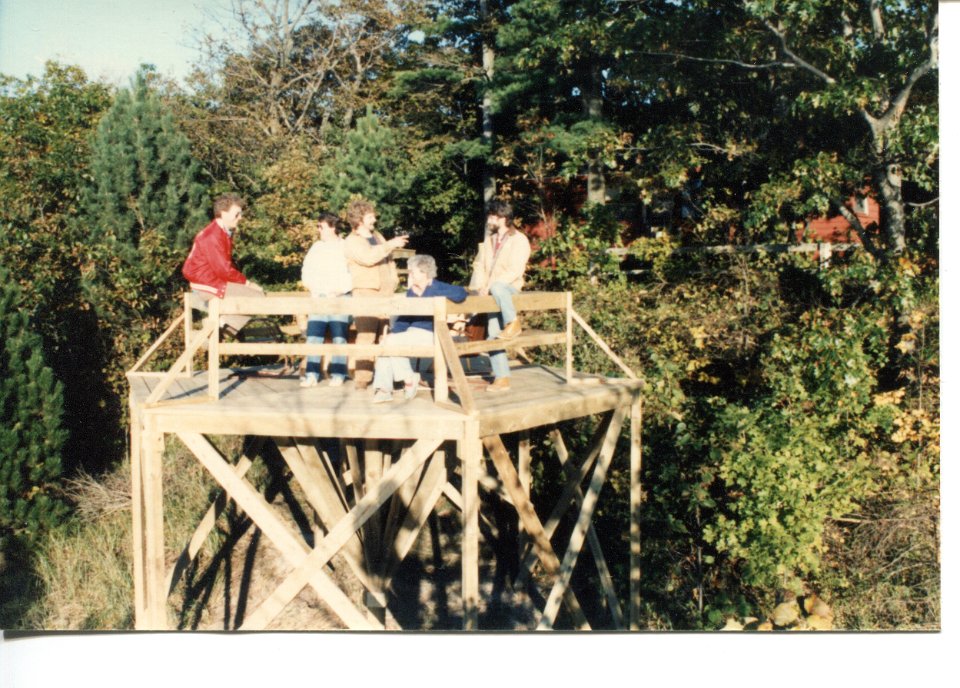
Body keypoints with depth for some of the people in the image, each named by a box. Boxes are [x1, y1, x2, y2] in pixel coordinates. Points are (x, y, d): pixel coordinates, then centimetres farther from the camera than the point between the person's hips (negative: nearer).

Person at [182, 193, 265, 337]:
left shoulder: (225, 232, 10)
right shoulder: (212, 237, -21)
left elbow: (228, 264, 16)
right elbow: (224, 270, -23)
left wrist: (244, 281, 3)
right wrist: (246, 283, -12)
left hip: (217, 279, 10)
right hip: (208, 284, -10)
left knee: (259, 290, 12)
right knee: (257, 297, -14)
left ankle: (221, 324, 4)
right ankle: (221, 325, -9)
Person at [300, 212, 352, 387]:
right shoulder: (316, 247, 17)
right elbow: (306, 272, 17)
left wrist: (339, 290, -14)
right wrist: (311, 286, 0)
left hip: (340, 297, -4)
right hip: (319, 297, 4)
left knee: (338, 335, -11)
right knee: (313, 334, -7)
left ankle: (338, 374, -6)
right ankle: (312, 374, -7)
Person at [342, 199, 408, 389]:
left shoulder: (378, 236, 22)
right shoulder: (351, 242, 0)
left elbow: (389, 261, 28)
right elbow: (368, 257, -19)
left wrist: (393, 283, 16)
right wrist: (391, 245, -17)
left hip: (386, 293, 6)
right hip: (366, 292, -6)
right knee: (366, 335, -14)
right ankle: (362, 377, -13)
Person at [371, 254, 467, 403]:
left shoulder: (437, 287, -6)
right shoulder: (411, 292, 15)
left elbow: (461, 293, -21)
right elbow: (405, 317, 17)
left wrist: (431, 296, -21)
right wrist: (394, 332, -1)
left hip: (428, 335, -7)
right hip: (412, 333, 7)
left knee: (392, 342, -22)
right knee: (384, 343, -13)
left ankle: (409, 379, -5)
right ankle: (384, 388, -12)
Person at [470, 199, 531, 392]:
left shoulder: (519, 241, -5)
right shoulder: (489, 239, 17)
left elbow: (515, 271, -16)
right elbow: (479, 265, 15)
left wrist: (490, 285, -20)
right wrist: (481, 286, -3)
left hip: (509, 288, -6)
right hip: (493, 294, 6)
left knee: (497, 287, -41)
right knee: (493, 336, -5)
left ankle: (513, 322, -24)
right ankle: (502, 378, -3)